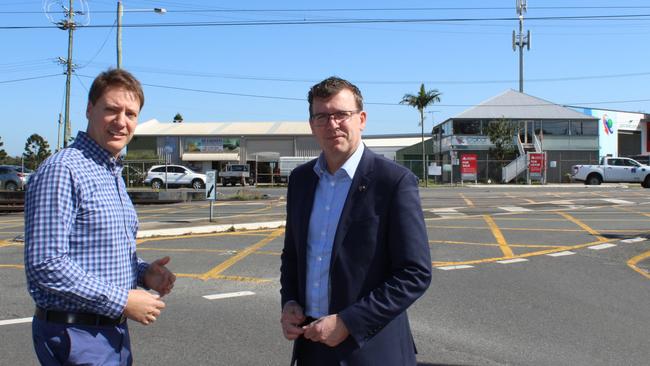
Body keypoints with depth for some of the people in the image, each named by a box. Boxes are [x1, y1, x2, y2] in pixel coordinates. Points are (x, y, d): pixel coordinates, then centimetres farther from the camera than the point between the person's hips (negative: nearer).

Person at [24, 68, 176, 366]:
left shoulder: (114, 174, 13)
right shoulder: (62, 171, -17)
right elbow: (45, 264, -24)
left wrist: (143, 272, 1)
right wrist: (122, 301, -20)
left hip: (114, 329, 9)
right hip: (75, 336, -9)